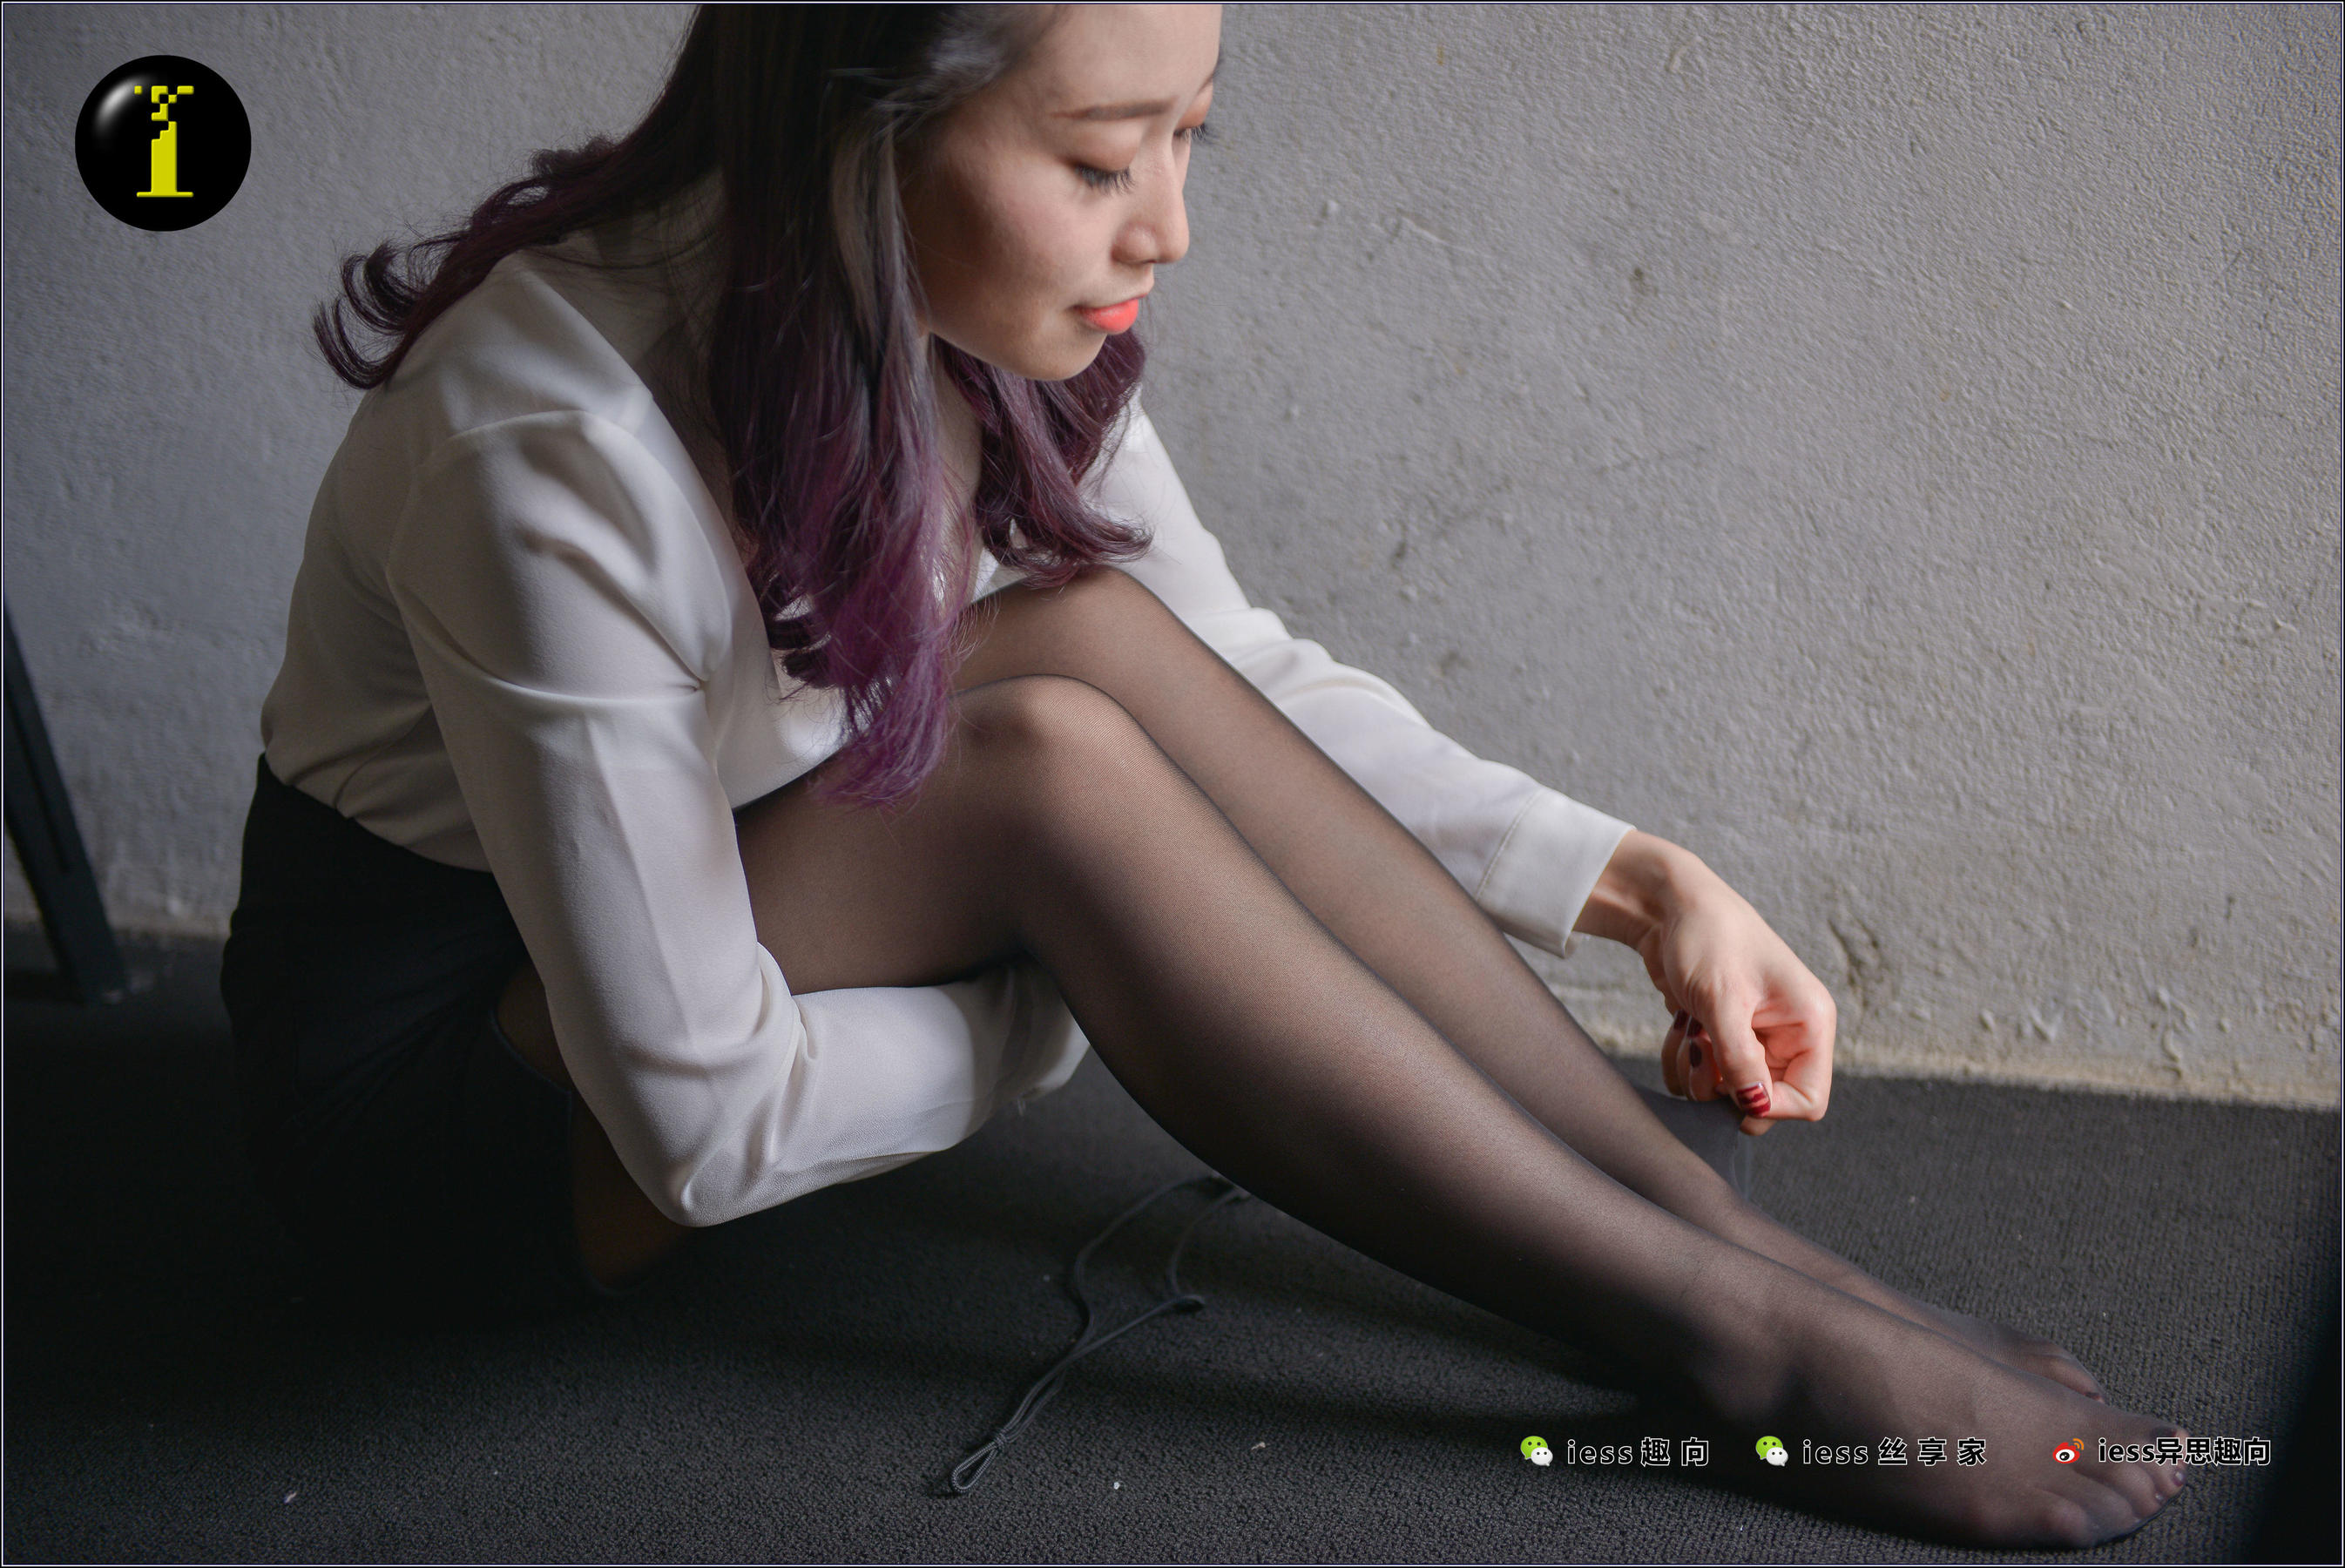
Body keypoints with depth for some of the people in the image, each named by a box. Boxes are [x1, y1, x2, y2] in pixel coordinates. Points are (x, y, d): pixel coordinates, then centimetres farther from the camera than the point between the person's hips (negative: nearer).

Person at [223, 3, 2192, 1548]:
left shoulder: (989, 329, -11)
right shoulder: (559, 444, -32)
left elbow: (1247, 683, 0)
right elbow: (706, 1118, -29)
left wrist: (1640, 882, -7)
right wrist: (1116, 986, -19)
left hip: (743, 909, 6)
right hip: (446, 1079, -6)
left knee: (1104, 642, -20)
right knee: (1050, 759, -30)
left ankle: (1717, 1221, -16)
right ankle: (1745, 1342, -22)